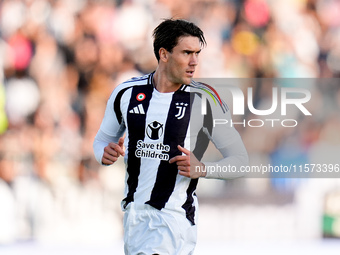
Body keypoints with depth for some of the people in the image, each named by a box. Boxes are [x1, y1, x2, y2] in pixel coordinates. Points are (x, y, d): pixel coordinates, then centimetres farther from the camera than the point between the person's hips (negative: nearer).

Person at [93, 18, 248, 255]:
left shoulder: (204, 100, -7)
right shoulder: (127, 93, 2)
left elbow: (239, 158, -3)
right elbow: (103, 139, 18)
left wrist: (201, 169, -21)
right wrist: (106, 153, -6)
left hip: (176, 215, -5)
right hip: (134, 212, 5)